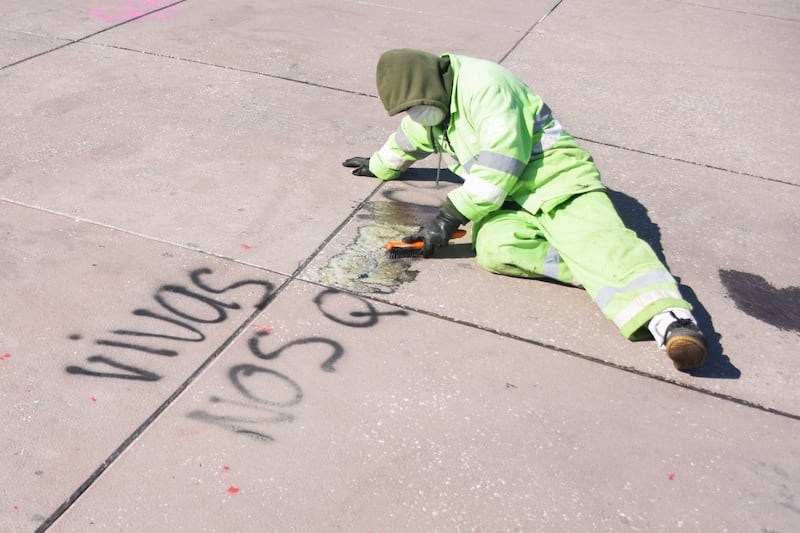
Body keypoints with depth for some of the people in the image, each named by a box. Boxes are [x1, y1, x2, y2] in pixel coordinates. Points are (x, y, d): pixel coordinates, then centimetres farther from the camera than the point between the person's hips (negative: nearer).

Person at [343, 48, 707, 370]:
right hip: (506, 198, 7)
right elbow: (407, 140, 41)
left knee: (599, 240, -32)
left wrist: (451, 216, -19)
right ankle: (604, 273, -32)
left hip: (555, 174, -7)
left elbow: (501, 163, -22)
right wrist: (379, 166, 56)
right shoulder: (432, 106, 17)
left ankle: (671, 321, -52)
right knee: (493, 247, -28)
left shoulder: (481, 85, -14)